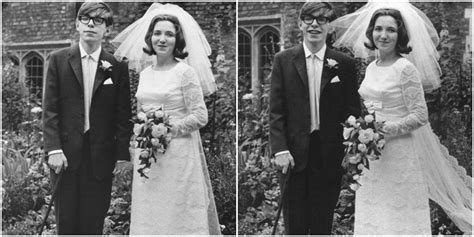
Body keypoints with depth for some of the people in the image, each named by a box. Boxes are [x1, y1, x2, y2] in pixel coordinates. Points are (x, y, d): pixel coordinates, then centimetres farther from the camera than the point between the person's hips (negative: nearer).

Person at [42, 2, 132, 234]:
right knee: (66, 222, 5)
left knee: (94, 223, 3)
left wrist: (123, 157, -2)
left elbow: (123, 116, 4)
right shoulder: (58, 60, 4)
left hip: (100, 157, 0)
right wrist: (54, 149, -8)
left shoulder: (117, 67, 4)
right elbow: (49, 109, 1)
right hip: (65, 154, 0)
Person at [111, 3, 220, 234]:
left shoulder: (185, 72, -7)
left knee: (178, 217, 1)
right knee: (148, 216, 9)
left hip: (178, 153, -6)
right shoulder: (145, 73, 10)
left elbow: (200, 117, -10)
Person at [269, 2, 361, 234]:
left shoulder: (344, 64, 3)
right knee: (294, 225, 6)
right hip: (294, 154, 0)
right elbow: (276, 110, 0)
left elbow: (352, 110, 5)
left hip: (329, 155, 0)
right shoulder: (283, 60, 3)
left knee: (323, 224, 8)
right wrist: (280, 150, -8)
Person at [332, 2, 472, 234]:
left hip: (399, 155, -7)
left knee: (400, 220, -1)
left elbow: (420, 116, -13)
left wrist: (386, 130, -20)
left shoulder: (406, 69, -11)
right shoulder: (371, 68, 11)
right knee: (371, 219, 10)